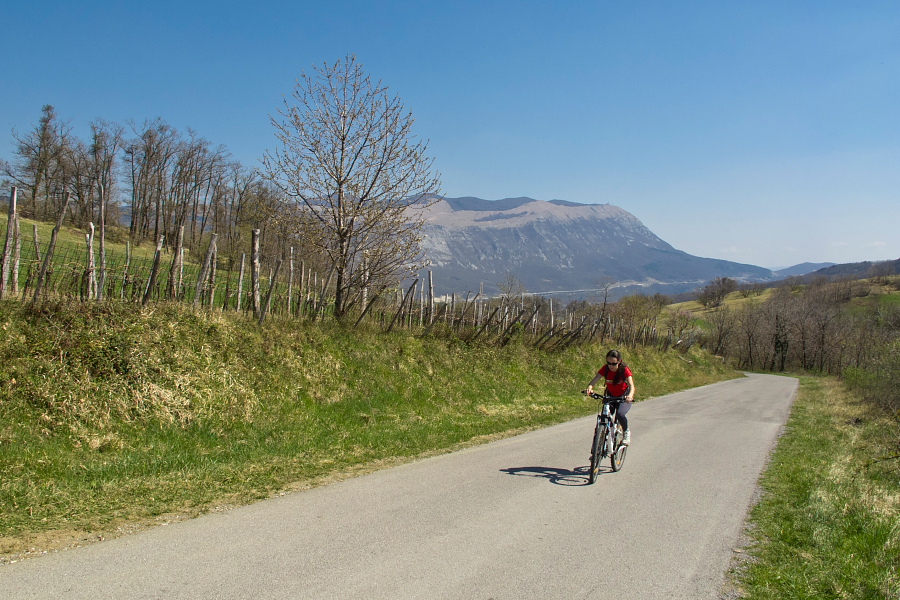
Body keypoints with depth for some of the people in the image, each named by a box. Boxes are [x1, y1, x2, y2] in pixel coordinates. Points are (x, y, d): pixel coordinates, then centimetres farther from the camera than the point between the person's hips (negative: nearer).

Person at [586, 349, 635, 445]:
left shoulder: (624, 370, -23)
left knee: (619, 413, -30)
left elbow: (631, 385, -34)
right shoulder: (605, 369, -15)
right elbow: (594, 380, -23)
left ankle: (627, 432, -1)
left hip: (624, 397, -4)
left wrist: (630, 395, -56)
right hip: (611, 396, 4)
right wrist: (589, 388, -47)